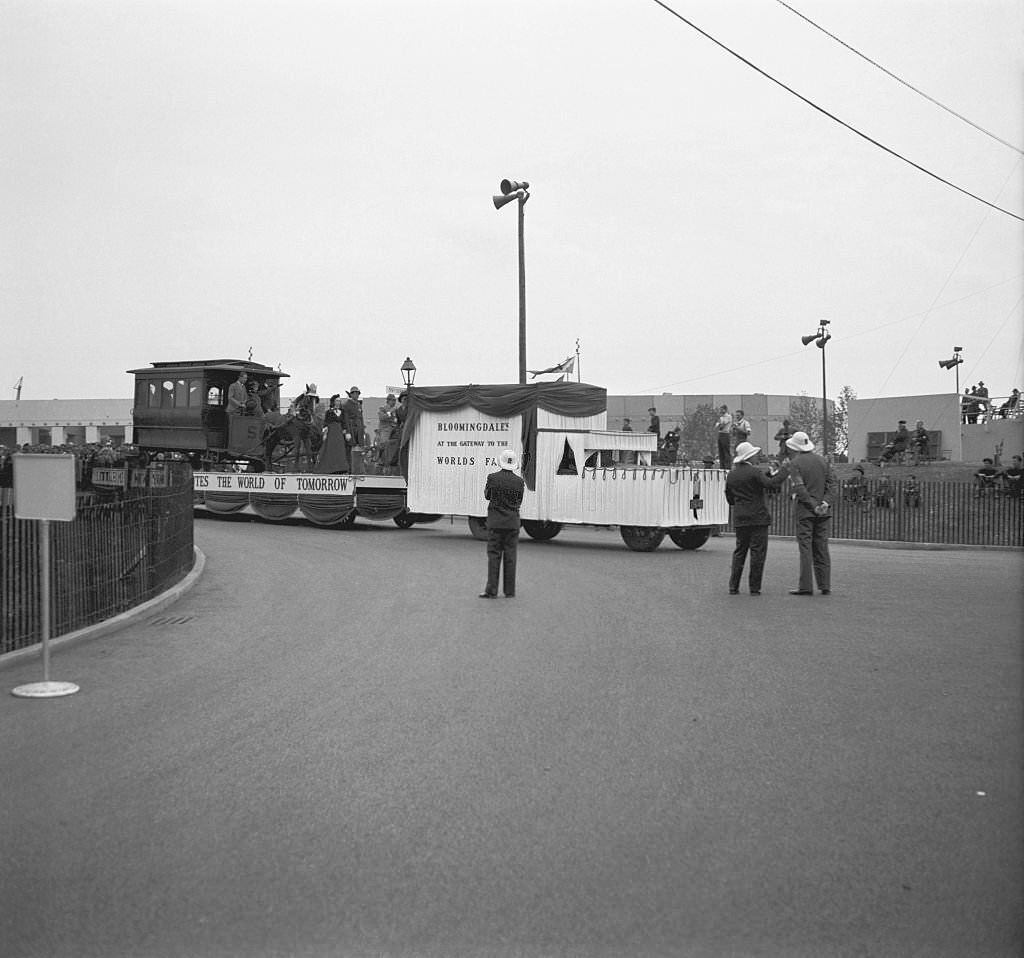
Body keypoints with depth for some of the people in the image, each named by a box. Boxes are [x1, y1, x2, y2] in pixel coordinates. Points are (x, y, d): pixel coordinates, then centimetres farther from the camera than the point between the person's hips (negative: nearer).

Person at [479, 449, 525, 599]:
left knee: (494, 555, 2)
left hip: (495, 522, -2)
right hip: (513, 523, 2)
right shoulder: (519, 481, -4)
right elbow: (519, 503, 6)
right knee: (510, 557, 7)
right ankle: (509, 591, 10)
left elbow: (487, 496, 5)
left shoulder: (492, 478, -9)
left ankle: (491, 590, 1)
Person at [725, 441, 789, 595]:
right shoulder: (754, 472, -10)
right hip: (758, 517, -6)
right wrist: (785, 469, -10)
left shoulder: (731, 475, 9)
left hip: (739, 519, 6)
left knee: (739, 551, 11)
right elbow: (771, 484, -21)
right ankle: (754, 588, 0)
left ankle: (733, 587, 8)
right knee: (758, 551, 0)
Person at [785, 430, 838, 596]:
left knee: (805, 547, -2)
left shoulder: (795, 463, -6)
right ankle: (825, 586, 10)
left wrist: (813, 506, -13)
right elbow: (832, 482, 4)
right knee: (822, 548, 9)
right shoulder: (822, 460, 11)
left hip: (804, 510, -5)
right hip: (823, 512, 5)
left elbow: (800, 488, -16)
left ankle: (806, 586, -3)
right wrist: (826, 502, -5)